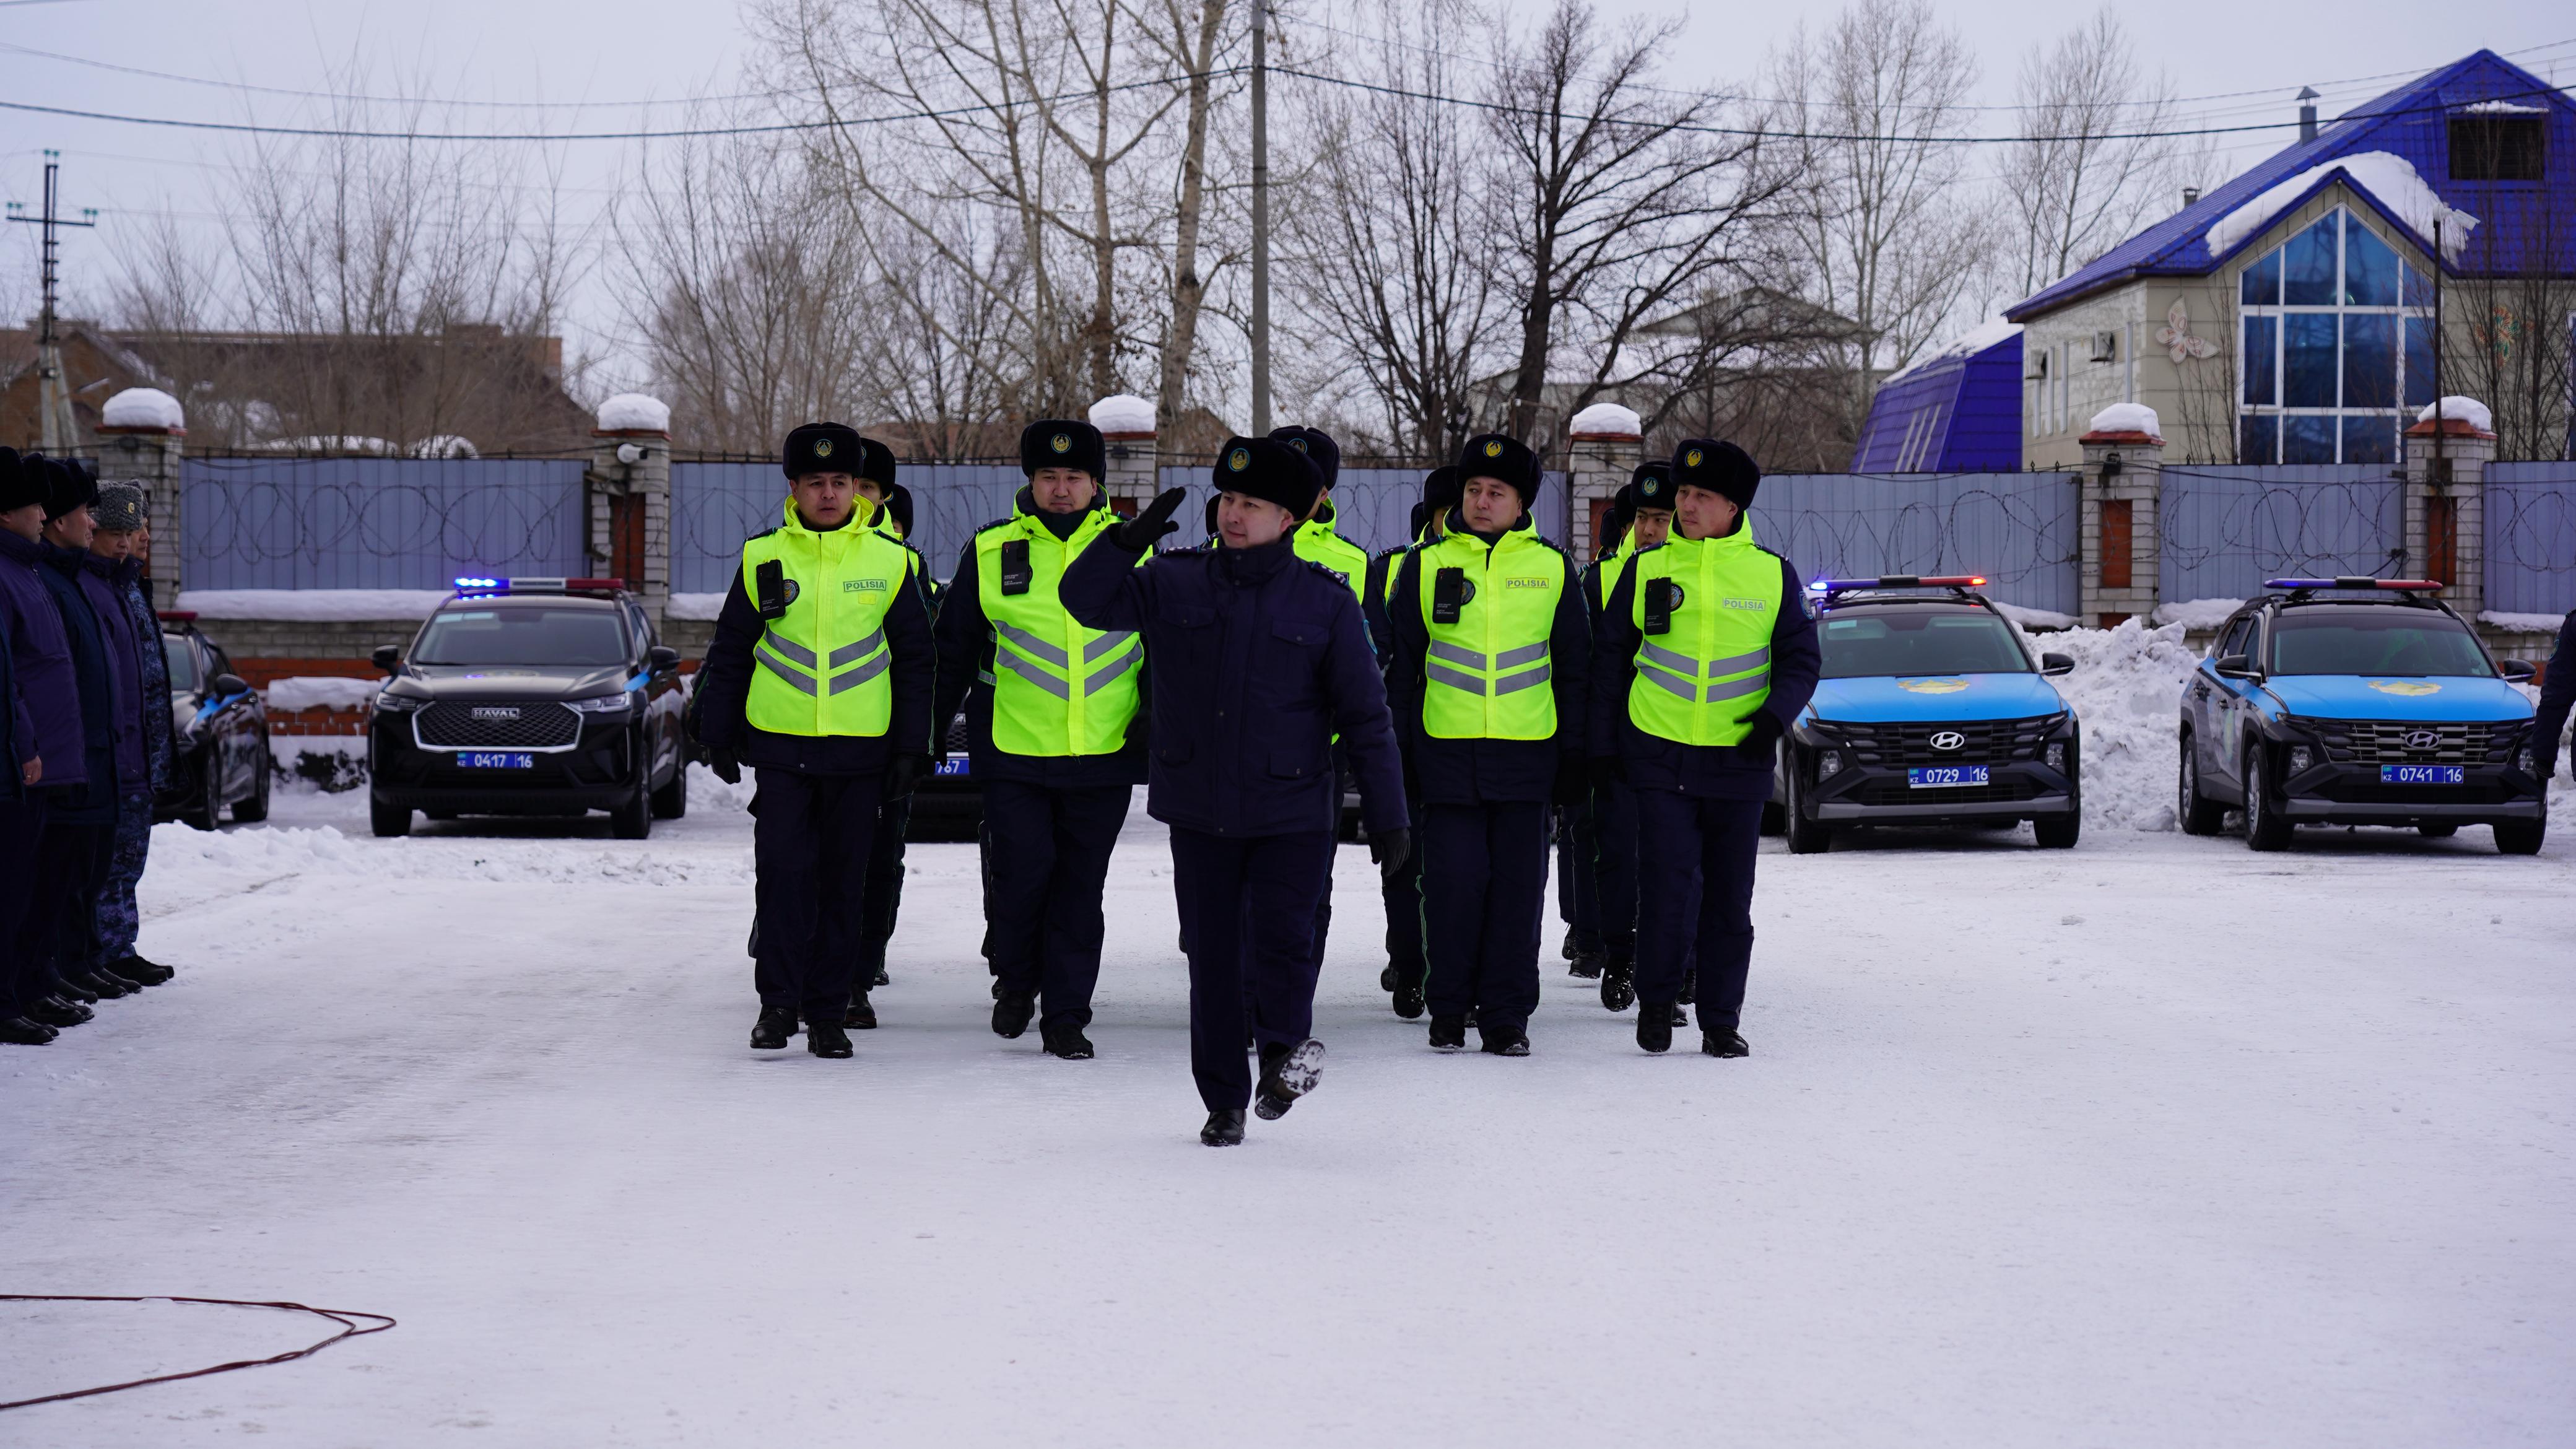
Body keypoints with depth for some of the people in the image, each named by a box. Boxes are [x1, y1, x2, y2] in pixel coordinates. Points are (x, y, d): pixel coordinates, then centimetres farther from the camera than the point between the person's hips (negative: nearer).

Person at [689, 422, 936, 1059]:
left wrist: (911, 747, 4)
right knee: (783, 872, -6)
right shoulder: (763, 558, 3)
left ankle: (828, 1012, 12)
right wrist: (718, 736, 9)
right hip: (780, 744, 0)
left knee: (844, 882, 5)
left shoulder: (888, 561, 3)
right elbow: (730, 653, 11)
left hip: (859, 749, 0)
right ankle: (778, 1002, 4)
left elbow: (915, 661, 8)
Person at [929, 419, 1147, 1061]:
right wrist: (927, 731, 9)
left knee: (1080, 887, 5)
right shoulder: (991, 551, 2)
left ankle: (1065, 1016, 13)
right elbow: (953, 649, 10)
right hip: (1013, 749, -1)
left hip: (1103, 756, 1)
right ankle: (1016, 982, 17)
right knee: (1022, 870, -9)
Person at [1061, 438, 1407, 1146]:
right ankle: (1225, 1100, 20)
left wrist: (1386, 814, 0)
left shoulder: (1325, 601, 0)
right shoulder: (1176, 584, 5)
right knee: (1213, 956, 7)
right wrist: (1133, 537, -17)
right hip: (1199, 812, 2)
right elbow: (1085, 600, -2)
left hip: (1291, 814, -2)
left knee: (1282, 936, -16)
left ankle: (1286, 1045, 12)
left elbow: (1365, 716, 2)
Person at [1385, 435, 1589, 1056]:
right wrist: (1394, 749, 5)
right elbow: (1401, 663, 9)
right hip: (1447, 750, -1)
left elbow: (1573, 667, 11)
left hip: (1527, 751, 1)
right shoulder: (1426, 565, 5)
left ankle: (1507, 1015, 9)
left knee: (1518, 886, 2)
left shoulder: (1552, 569, 6)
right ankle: (1449, 1010, 11)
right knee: (1454, 881, -2)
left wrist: (1575, 751, 7)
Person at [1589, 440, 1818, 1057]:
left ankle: (1721, 1020, 15)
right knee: (1668, 886, -9)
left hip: (1738, 759, 1)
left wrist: (1776, 714, -11)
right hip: (1659, 757, -1)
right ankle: (1656, 1000, 11)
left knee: (1729, 897, 6)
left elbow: (1801, 657, 7)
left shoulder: (1772, 575, 3)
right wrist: (1604, 745, 8)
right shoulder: (1647, 569, 4)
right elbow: (1610, 658, 10)